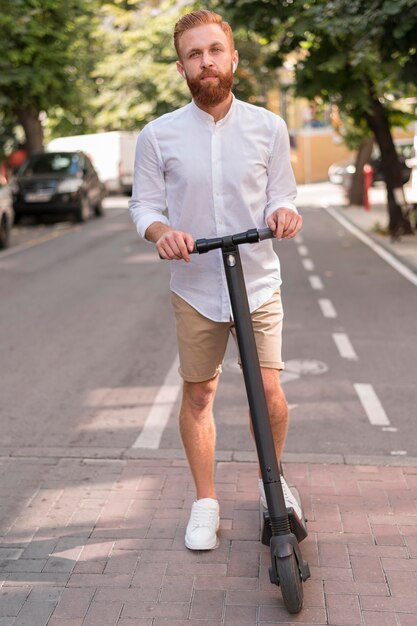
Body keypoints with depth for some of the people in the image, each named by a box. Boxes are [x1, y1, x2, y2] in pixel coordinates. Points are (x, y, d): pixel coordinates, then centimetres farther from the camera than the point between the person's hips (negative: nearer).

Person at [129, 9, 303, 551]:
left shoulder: (269, 127, 0)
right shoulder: (158, 136, -3)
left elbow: (281, 197, 4)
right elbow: (144, 205, 1)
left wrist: (283, 212, -20)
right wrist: (161, 230, -21)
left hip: (260, 283, 0)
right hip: (195, 287, 0)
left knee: (270, 393, -1)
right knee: (198, 395, 8)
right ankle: (205, 501, 25)